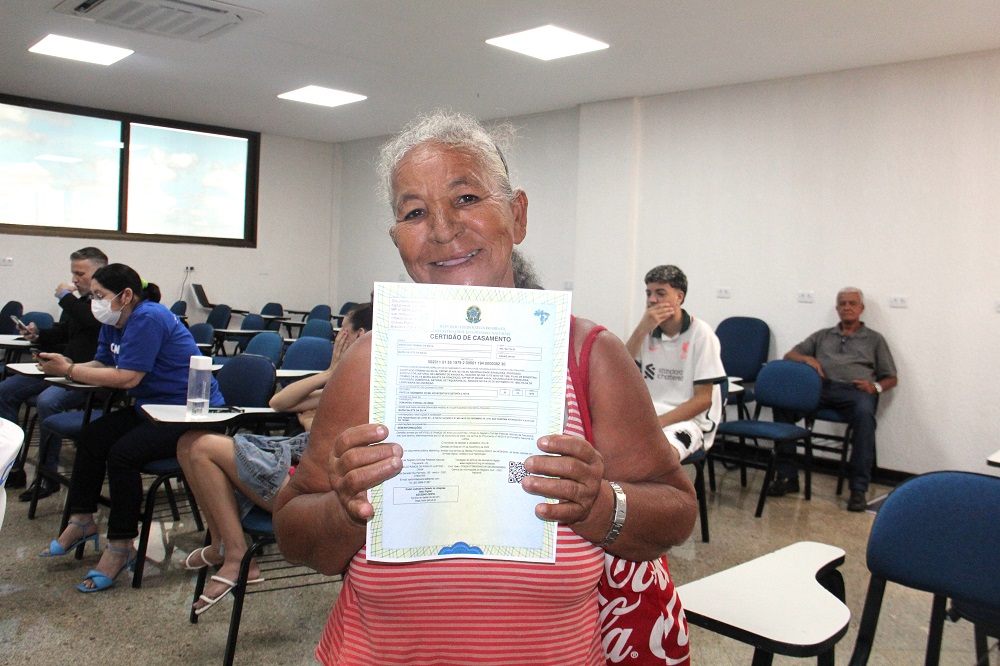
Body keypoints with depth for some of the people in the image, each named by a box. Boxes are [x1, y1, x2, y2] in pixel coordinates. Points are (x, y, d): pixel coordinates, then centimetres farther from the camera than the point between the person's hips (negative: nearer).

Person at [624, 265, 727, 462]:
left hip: (688, 420, -5)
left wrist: (658, 422, -18)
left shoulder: (700, 334, -5)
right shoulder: (647, 331, 10)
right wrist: (641, 330, -10)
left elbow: (703, 399, -8)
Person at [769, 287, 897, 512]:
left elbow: (891, 378, 20)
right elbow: (789, 355, 22)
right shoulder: (822, 336, 30)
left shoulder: (874, 340, 24)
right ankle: (787, 476, -23)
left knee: (864, 413, -39)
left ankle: (859, 489, -34)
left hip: (854, 391, -2)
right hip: (821, 388, 2)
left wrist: (876, 387, -4)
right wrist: (807, 358, -1)